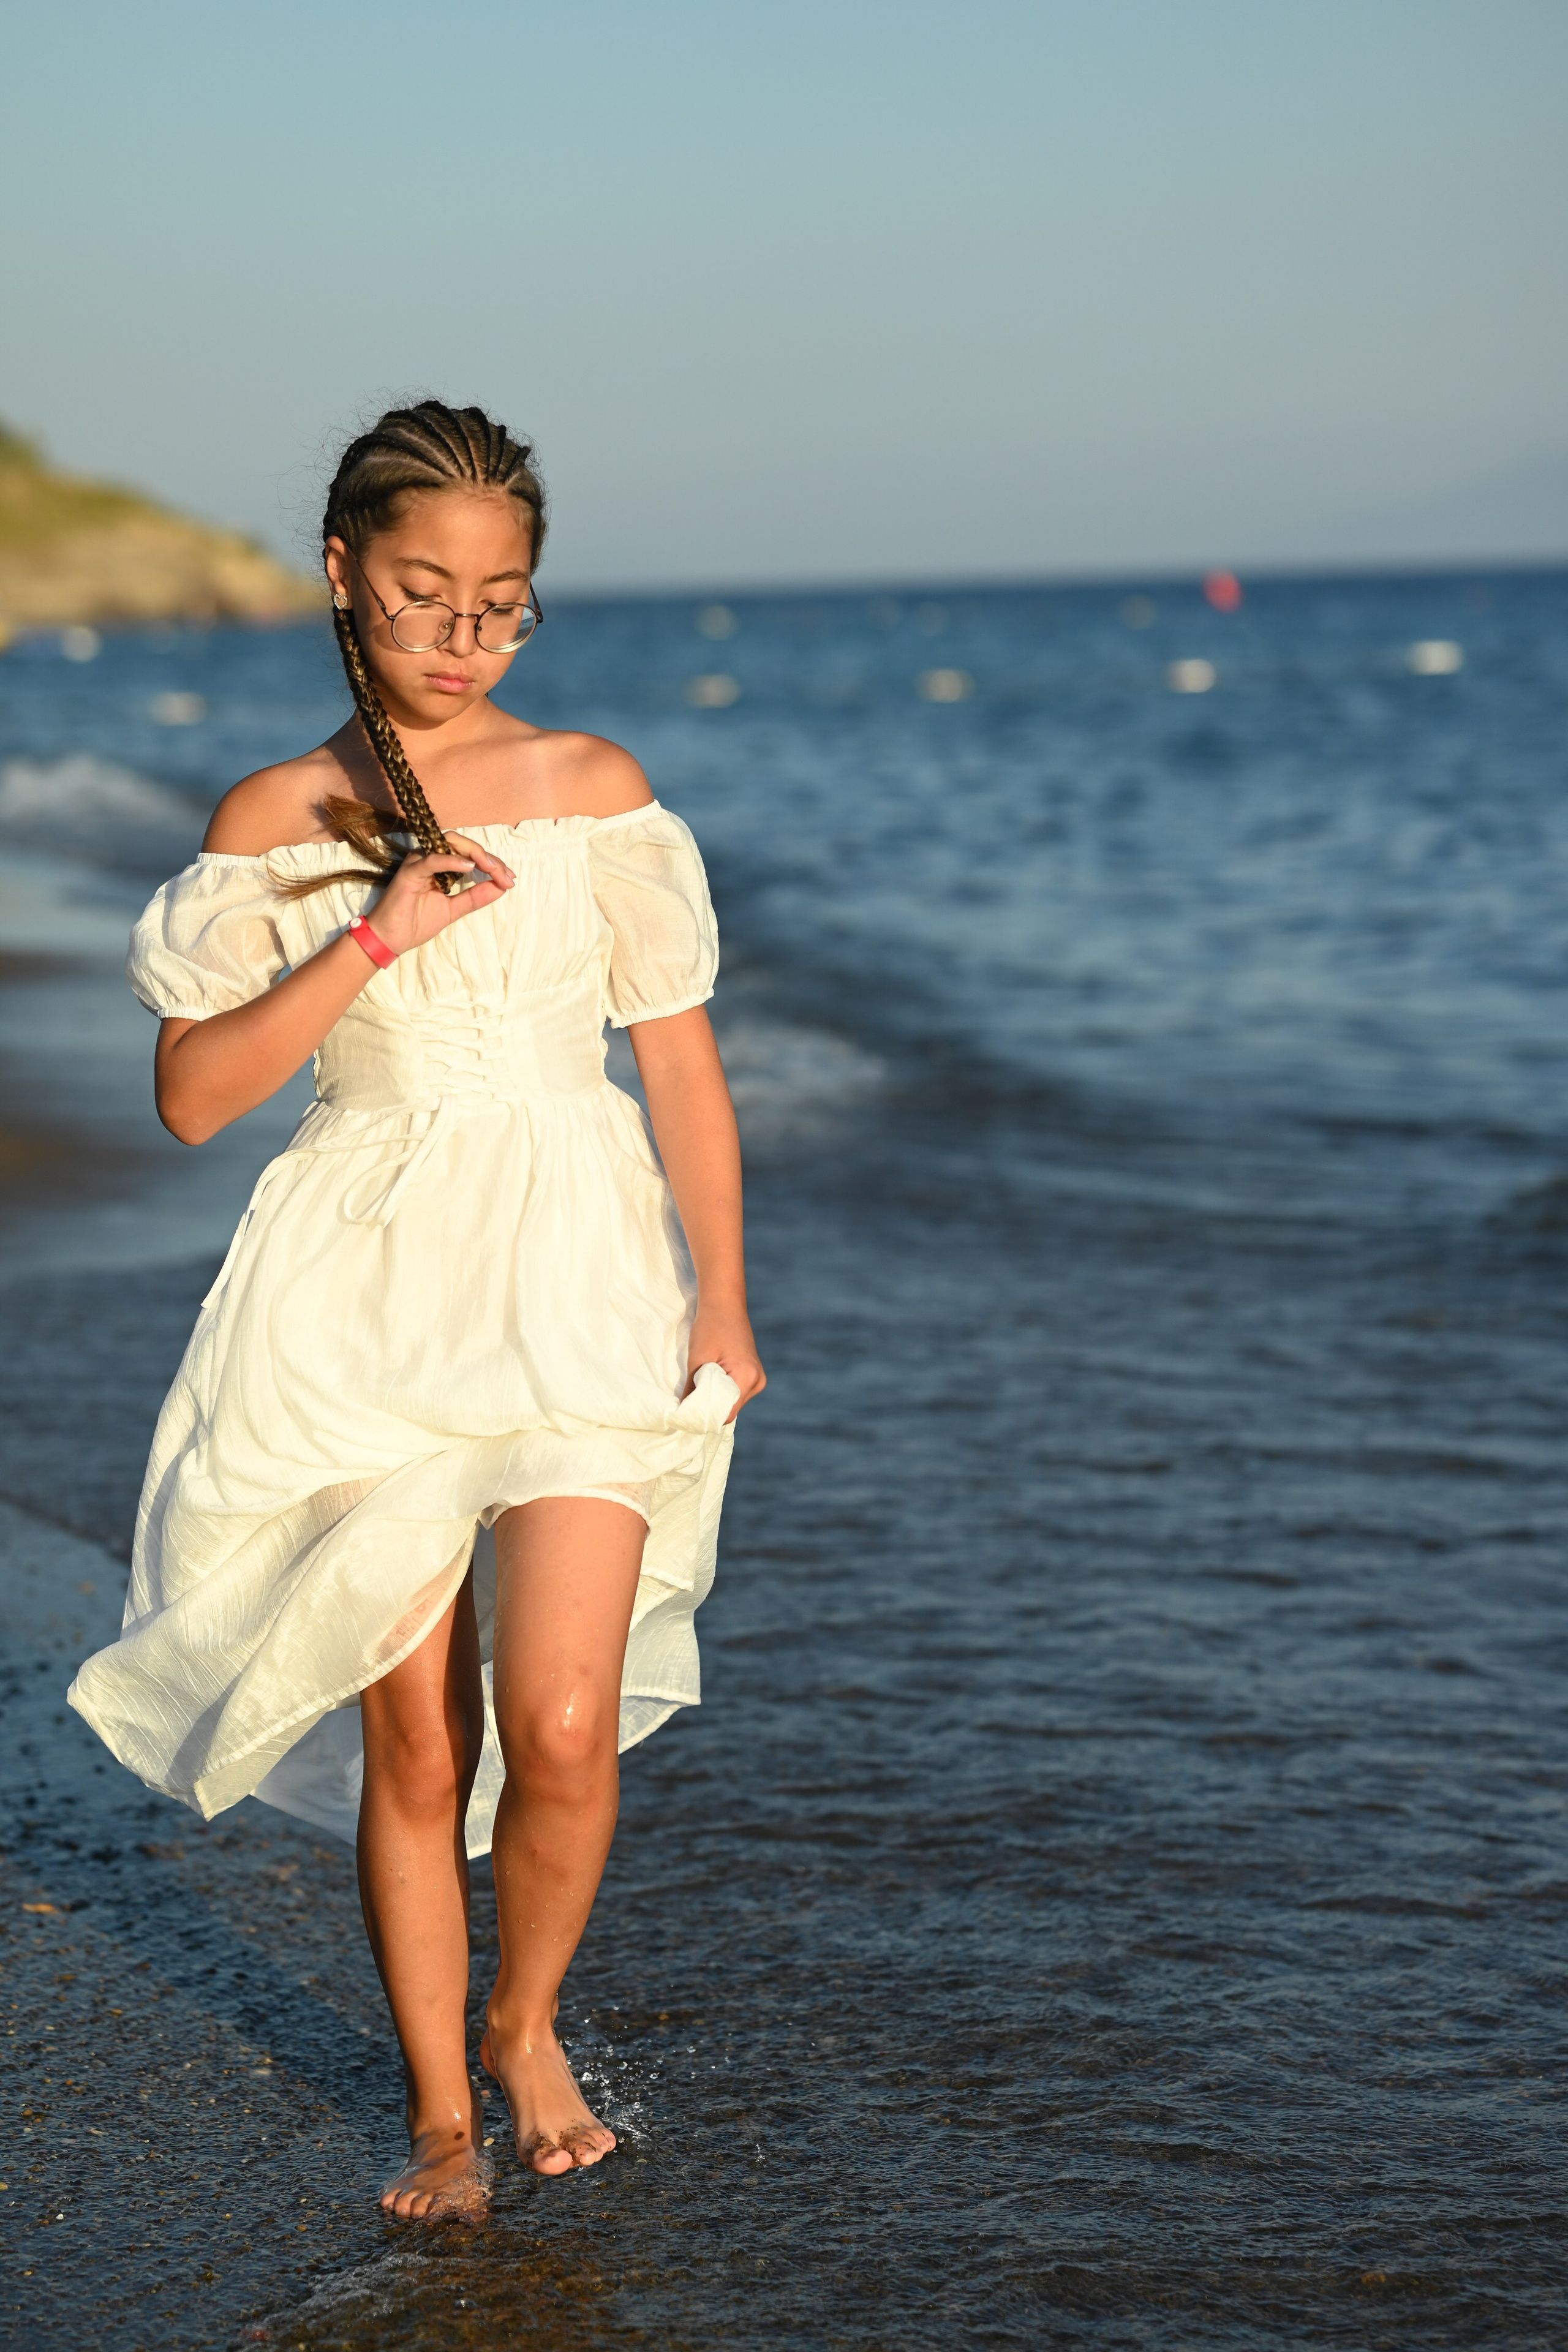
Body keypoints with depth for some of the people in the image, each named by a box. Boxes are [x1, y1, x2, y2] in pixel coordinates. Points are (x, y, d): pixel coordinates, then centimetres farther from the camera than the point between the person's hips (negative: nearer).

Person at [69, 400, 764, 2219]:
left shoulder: (593, 789, 3)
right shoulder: (273, 823, 3)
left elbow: (680, 1058, 6)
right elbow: (192, 1093, -5)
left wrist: (722, 1301, 1)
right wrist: (382, 935, -13)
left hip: (578, 1277, 0)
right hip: (367, 1299, 0)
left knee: (561, 1725, -10)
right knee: (412, 1739, 4)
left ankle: (525, 2025, 20)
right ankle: (439, 2110, 23)